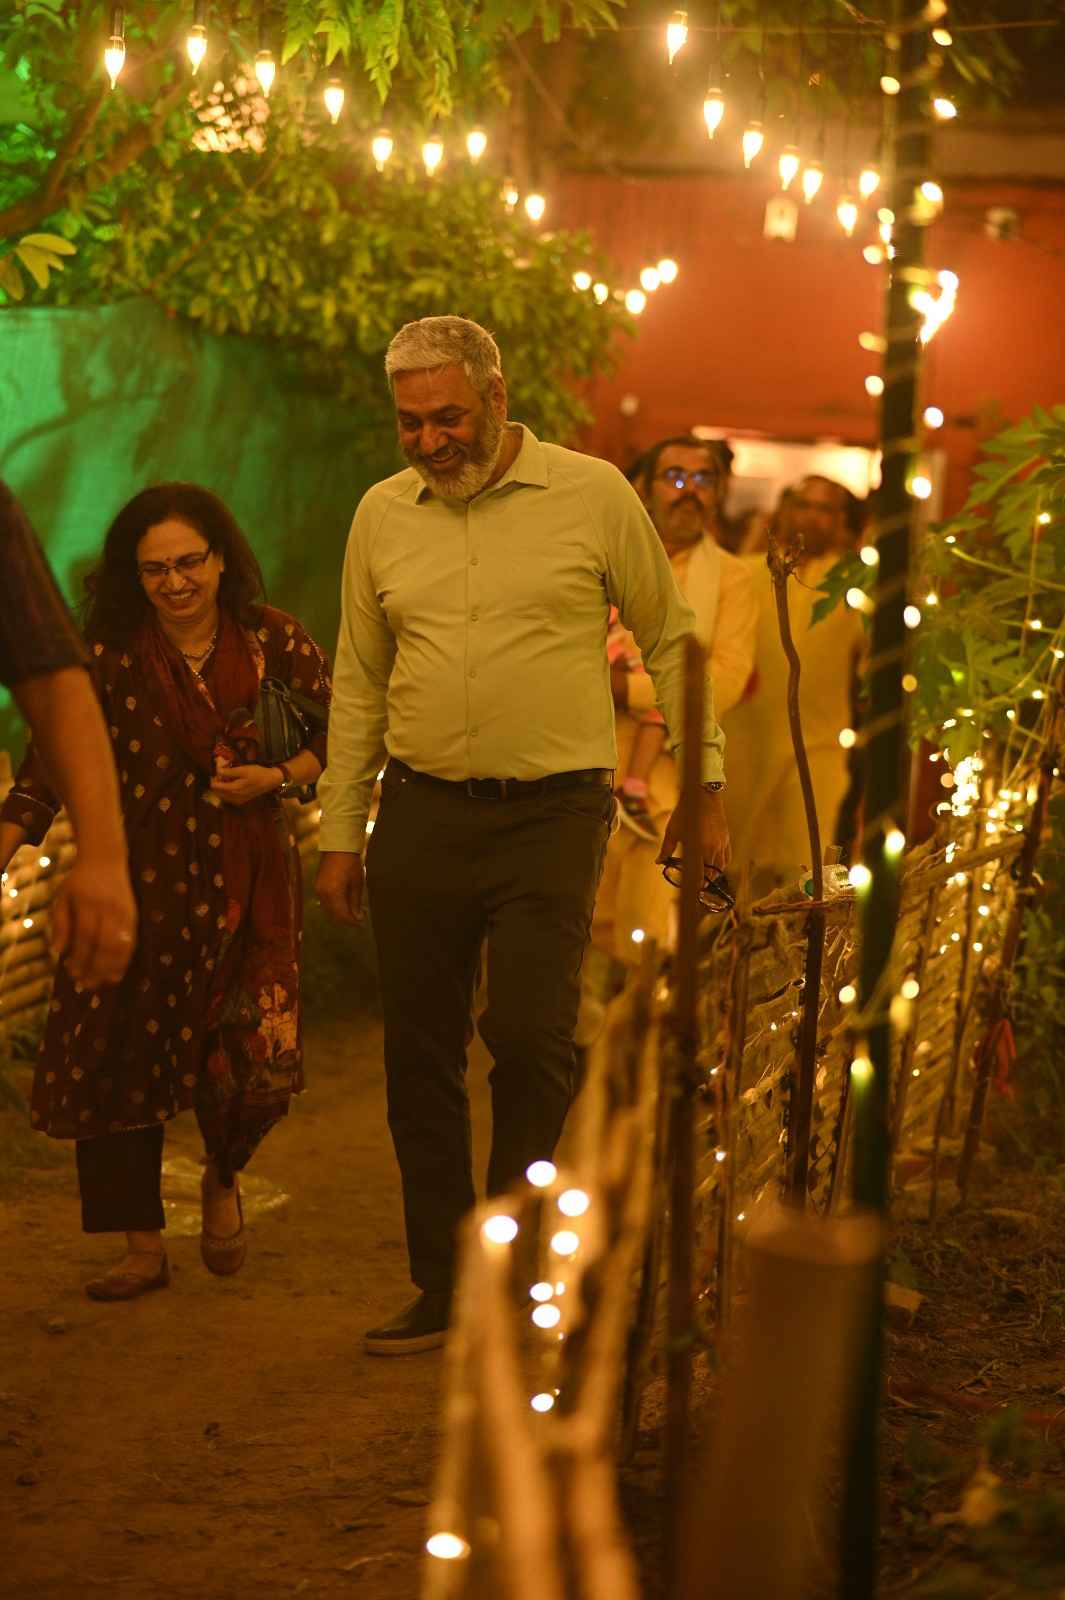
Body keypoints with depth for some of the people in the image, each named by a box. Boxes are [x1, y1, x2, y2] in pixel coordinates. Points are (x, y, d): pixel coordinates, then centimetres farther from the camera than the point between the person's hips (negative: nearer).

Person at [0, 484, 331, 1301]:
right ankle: (144, 1248, 16)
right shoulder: (109, 655, -4)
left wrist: (277, 778, -8)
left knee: (258, 1059, -9)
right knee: (120, 1055, 1)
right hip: (140, 884, 0)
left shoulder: (273, 642, -1)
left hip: (247, 877, 0)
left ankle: (223, 1180, 26)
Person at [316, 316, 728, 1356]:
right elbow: (358, 686, 15)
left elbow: (670, 643, 7)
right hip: (420, 813, 3)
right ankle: (442, 1287, 17)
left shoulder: (592, 495, -1)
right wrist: (340, 836, 13)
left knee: (532, 1040, -11)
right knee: (418, 1058, 5)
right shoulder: (382, 514, 8)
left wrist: (703, 789, 4)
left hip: (552, 811, -3)